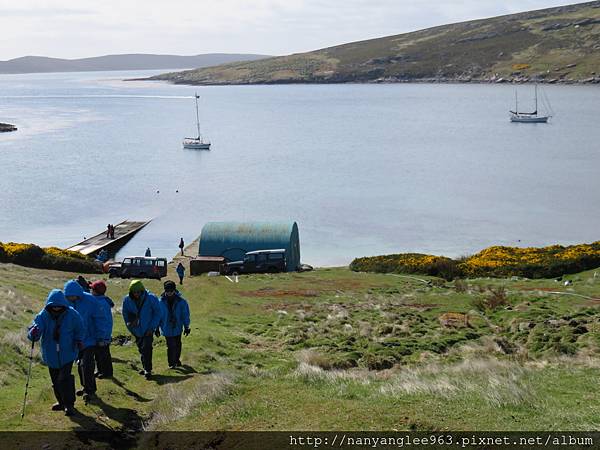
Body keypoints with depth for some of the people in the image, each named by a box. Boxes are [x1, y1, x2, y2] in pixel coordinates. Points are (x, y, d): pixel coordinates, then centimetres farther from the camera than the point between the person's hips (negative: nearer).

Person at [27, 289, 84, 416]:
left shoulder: (72, 314, -11)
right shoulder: (43, 315, -11)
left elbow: (79, 329, 6)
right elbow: (34, 332, -21)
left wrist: (78, 340, -8)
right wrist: (34, 333, -44)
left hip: (67, 353, -3)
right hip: (51, 354, 3)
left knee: (65, 378, -12)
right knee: (55, 380, 14)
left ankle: (69, 404, 0)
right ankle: (61, 402, 33)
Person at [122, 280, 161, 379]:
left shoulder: (151, 298, -16)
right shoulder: (127, 300, -8)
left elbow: (157, 313, -6)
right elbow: (125, 314, 9)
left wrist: (152, 327, -10)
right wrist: (129, 326, 0)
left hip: (148, 329, -4)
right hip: (137, 330, 4)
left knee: (146, 348, -14)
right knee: (141, 349, 15)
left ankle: (148, 370, -8)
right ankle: (145, 367, 29)